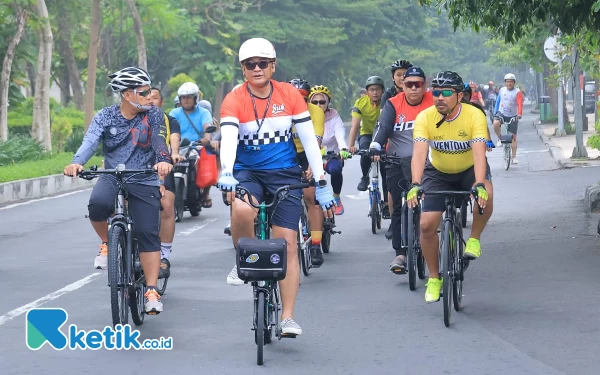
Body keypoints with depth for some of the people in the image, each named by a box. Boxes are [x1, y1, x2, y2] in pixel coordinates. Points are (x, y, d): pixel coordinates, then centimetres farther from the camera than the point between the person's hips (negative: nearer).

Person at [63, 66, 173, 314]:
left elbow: (159, 141, -20)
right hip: (112, 177, 0)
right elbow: (90, 141, -17)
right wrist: (77, 163, -38)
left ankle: (151, 291, -1)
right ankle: (107, 243, -1)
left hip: (144, 181, 0)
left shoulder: (154, 116, -3)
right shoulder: (106, 116, -1)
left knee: (147, 233, -10)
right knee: (97, 204, -32)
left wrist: (164, 161, -44)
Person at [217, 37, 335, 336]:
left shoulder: (290, 95, -3)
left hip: (284, 174, 1)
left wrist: (321, 183, -6)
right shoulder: (234, 100, -9)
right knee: (241, 211, -36)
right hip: (247, 173, -1)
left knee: (288, 244, -7)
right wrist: (226, 173, -43)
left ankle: (288, 318, -2)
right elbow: (228, 139, -24)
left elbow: (309, 139, -2)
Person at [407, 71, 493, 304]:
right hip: (438, 173, 2)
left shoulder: (474, 116, -26)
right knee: (427, 224, -11)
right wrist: (415, 185, -48)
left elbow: (479, 153, -36)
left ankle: (474, 238, -7)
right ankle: (434, 279, 10)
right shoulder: (425, 118, -22)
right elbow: (419, 153, -33)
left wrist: (480, 185, -51)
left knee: (485, 195, -35)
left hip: (469, 170, -2)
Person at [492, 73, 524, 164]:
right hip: (501, 113, 2)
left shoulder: (518, 92, -8)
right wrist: (495, 113, 8)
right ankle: (500, 139, -5)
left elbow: (520, 104, -21)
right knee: (495, 124, -32)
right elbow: (498, 101, 15)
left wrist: (519, 114, -38)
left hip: (512, 116, -2)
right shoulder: (502, 90, 4)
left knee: (513, 136, 2)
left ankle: (514, 157, 10)